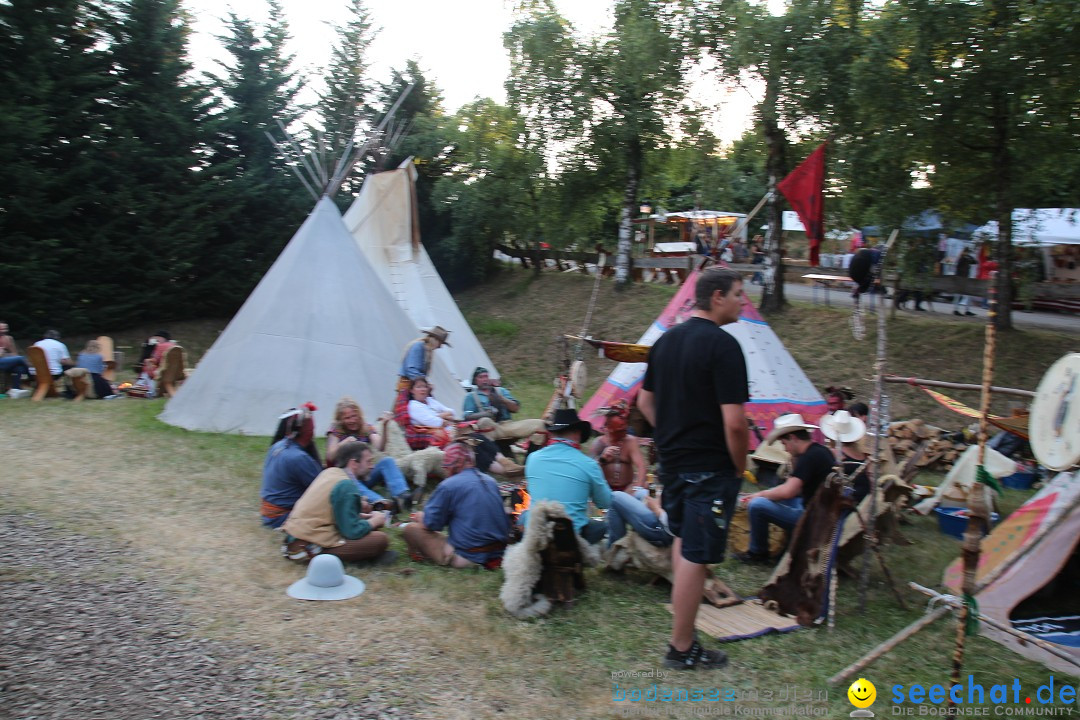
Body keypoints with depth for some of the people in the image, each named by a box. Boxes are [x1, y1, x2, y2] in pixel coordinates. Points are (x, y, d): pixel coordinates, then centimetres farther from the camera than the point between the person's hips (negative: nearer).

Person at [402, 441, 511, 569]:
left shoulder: (449, 486, -11)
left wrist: (419, 517, 17)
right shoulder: (490, 481, 9)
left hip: (467, 558, -7)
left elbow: (430, 523, -8)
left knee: (410, 529, 3)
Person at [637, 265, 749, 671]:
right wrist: (740, 467, -7)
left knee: (682, 541, 24)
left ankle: (684, 625, 39)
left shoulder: (665, 341, 8)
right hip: (710, 467, -9)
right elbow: (734, 422, -22)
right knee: (695, 557, 0)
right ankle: (682, 649, 11)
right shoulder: (722, 344, -17)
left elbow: (645, 402, 15)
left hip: (671, 462, 9)